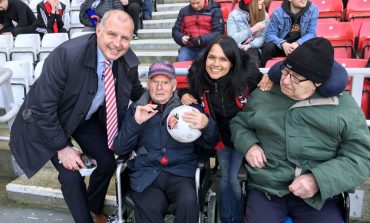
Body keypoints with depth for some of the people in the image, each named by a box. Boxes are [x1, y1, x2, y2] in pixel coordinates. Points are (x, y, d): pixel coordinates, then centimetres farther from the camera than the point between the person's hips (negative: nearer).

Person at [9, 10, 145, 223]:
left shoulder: (129, 61, -17)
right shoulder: (67, 54, -34)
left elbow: (136, 91, 6)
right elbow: (43, 107, -27)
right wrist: (62, 148, -20)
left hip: (89, 117, 5)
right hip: (49, 120, -4)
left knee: (107, 162, 1)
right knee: (71, 174, -11)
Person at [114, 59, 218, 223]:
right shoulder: (136, 109, 13)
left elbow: (209, 144, 6)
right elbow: (120, 150, 7)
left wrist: (206, 125, -17)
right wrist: (135, 123, -9)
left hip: (181, 172, 1)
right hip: (146, 173, 0)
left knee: (188, 203, -29)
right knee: (150, 208, -29)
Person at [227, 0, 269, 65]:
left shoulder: (264, 15, 7)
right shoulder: (234, 15, -3)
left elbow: (263, 37, -1)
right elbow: (232, 39, -11)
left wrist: (250, 45, -21)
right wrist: (252, 29, -15)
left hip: (253, 48, 1)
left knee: (252, 52, -32)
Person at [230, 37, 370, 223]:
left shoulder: (343, 106, 0)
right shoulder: (262, 95, 5)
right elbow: (238, 123, 17)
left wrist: (319, 179, -15)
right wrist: (249, 145, -5)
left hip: (319, 194, 0)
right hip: (266, 189, 1)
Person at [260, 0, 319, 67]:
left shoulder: (313, 10, -9)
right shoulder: (278, 13, -13)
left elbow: (311, 33, -11)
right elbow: (269, 34, -14)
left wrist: (297, 43, -32)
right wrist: (283, 43, -35)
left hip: (300, 45, 1)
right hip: (281, 46, -1)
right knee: (268, 47, -30)